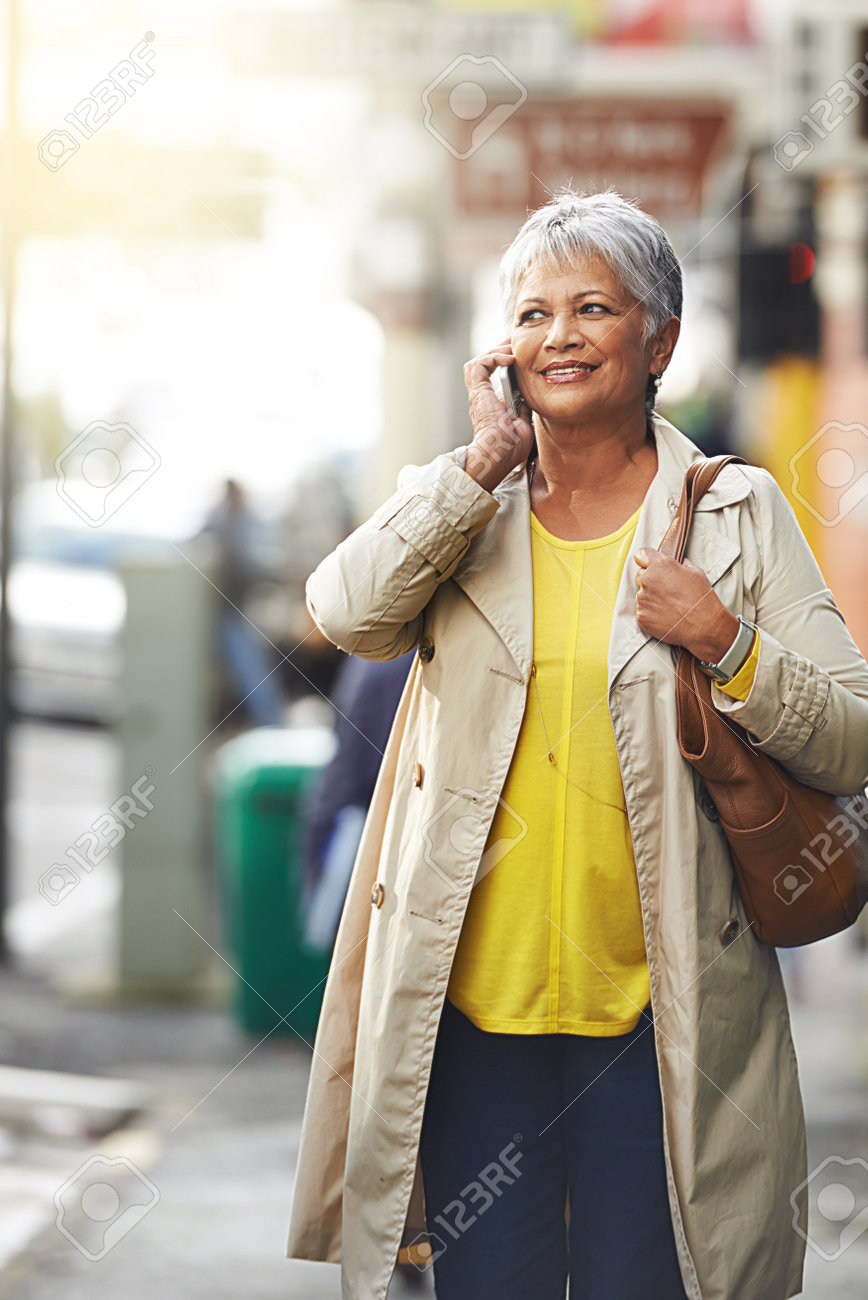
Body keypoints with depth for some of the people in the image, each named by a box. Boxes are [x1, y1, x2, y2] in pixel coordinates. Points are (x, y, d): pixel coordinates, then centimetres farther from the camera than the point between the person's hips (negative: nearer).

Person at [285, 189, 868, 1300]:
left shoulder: (737, 512, 3)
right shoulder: (454, 501, 8)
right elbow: (348, 614, -13)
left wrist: (726, 643, -15)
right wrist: (489, 460, -12)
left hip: (657, 1006, -1)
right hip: (471, 998, 1)